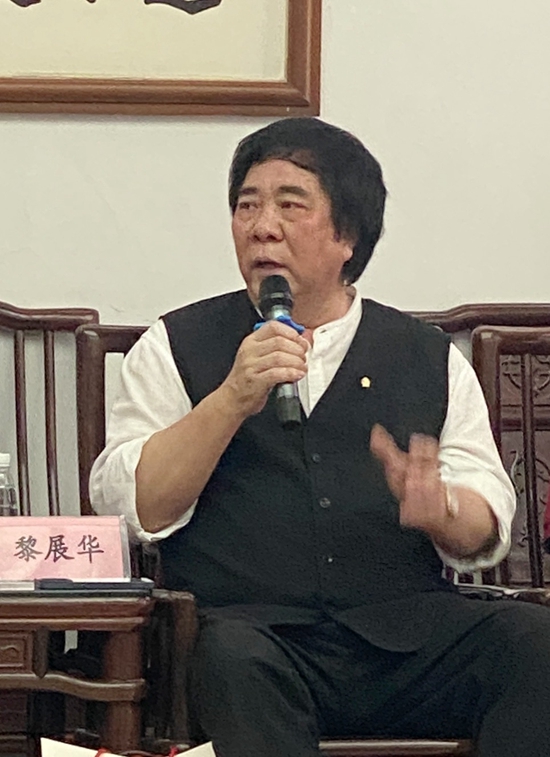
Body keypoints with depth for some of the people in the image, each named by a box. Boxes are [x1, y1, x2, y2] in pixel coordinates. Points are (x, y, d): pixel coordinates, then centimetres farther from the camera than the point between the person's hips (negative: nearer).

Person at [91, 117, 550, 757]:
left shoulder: (431, 360, 19)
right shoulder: (176, 348, 14)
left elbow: (487, 533, 11)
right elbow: (129, 507, 1)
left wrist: (441, 509, -13)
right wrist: (233, 399, -10)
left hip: (407, 630, 2)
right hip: (248, 625, -2)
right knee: (234, 657, -37)